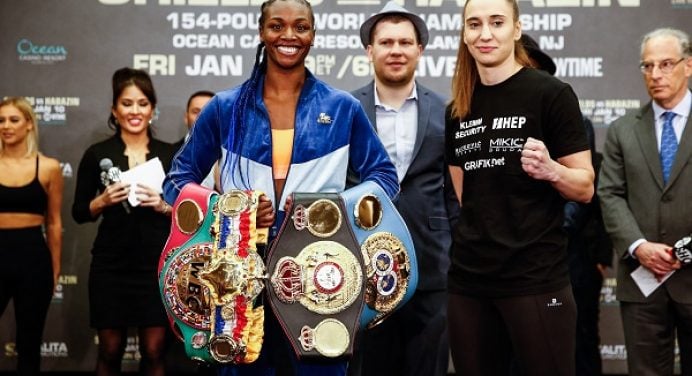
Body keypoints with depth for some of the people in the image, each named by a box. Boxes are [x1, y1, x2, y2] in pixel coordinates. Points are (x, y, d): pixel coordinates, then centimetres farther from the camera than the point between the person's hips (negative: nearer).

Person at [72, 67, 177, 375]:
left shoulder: (170, 154, 4)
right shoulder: (97, 154, 2)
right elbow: (79, 212, 4)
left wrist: (162, 205, -13)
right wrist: (103, 201, -14)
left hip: (156, 264, 0)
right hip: (110, 265, 0)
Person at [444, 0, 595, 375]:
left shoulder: (551, 94, -6)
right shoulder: (458, 109, 10)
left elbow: (585, 187, -6)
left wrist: (549, 169, -24)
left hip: (534, 277, -5)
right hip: (468, 277, 5)